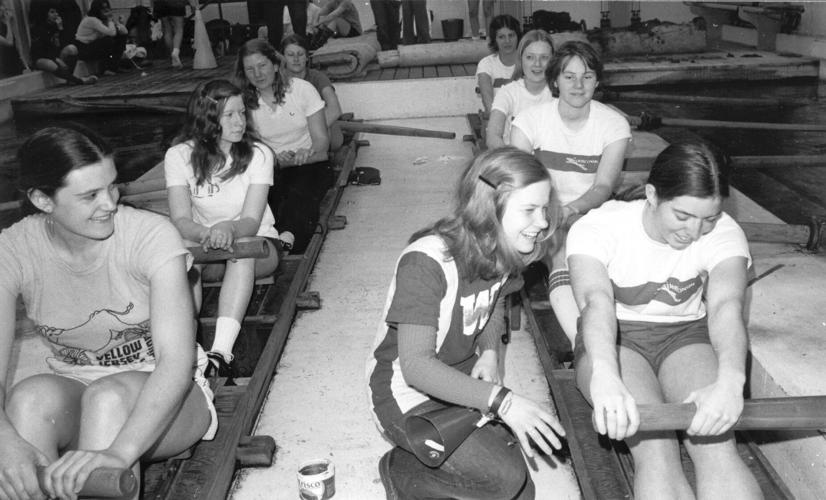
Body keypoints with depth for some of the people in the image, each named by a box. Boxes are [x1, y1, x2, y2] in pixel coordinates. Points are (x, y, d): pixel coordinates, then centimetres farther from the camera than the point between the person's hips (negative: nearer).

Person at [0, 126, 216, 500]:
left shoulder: (151, 235, -21)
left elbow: (176, 361, -30)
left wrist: (119, 452, -44)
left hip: (164, 397, -2)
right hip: (70, 395, 3)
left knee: (109, 397, -34)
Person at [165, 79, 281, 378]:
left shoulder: (258, 154, -9)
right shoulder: (179, 156, -7)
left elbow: (251, 221, -17)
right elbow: (181, 220, -16)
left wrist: (230, 229, -42)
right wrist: (206, 234, -40)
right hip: (203, 244, 1)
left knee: (242, 251, -36)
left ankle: (220, 353, -47)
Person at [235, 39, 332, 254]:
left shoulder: (301, 89, -2)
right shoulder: (246, 102, 4)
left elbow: (322, 140, -3)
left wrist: (307, 154, -27)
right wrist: (277, 159, -21)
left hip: (311, 164, -2)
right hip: (271, 167, 2)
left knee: (300, 195, -36)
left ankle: (286, 239, -62)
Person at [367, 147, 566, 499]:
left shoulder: (501, 250, -6)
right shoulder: (426, 262, -29)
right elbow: (416, 366, -30)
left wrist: (490, 352, -7)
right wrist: (501, 400, -37)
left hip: (463, 378, 7)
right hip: (407, 392, -7)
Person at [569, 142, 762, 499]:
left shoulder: (724, 233, -15)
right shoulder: (597, 227, -22)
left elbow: (726, 306, -32)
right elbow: (596, 299, -39)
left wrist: (729, 381, -53)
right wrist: (604, 375, -60)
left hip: (685, 334, 2)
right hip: (614, 339, -2)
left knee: (718, 447, -25)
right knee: (655, 450, -29)